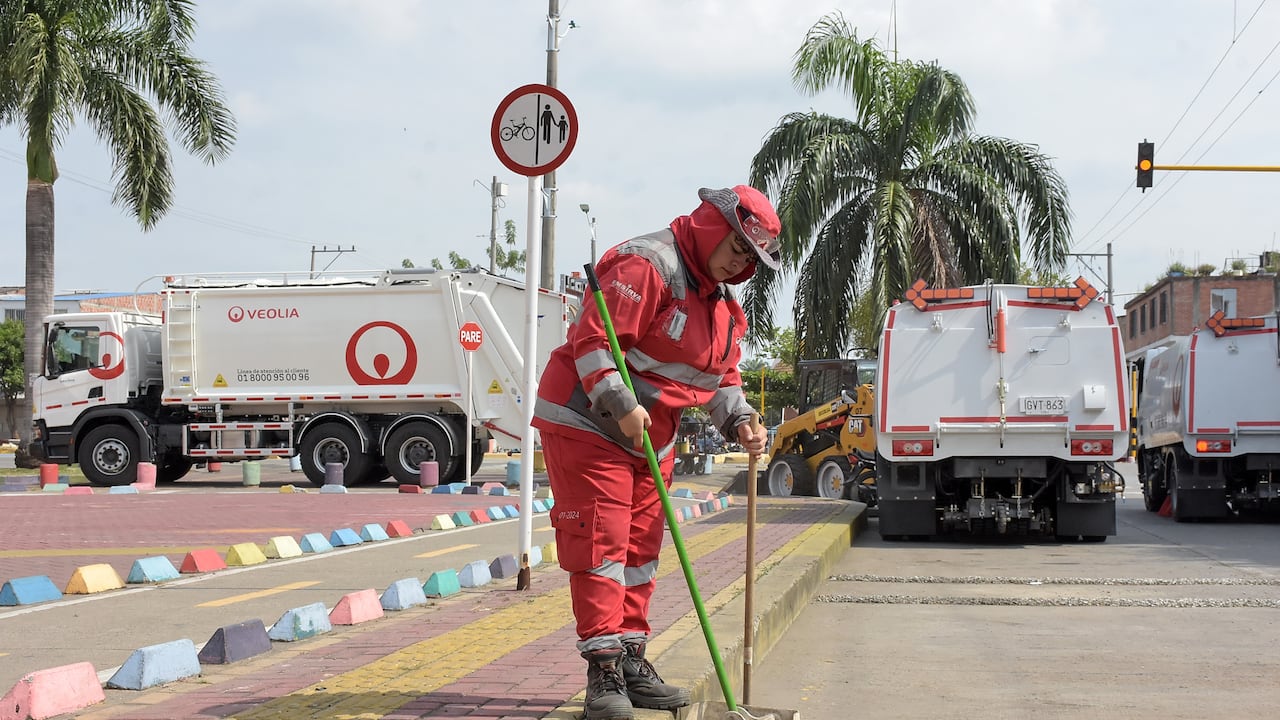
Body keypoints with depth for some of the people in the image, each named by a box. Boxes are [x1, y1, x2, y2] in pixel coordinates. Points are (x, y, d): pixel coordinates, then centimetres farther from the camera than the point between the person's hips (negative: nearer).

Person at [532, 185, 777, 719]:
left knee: (640, 546, 13)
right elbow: (593, 339, -26)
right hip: (586, 422, -9)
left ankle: (630, 664, 22)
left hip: (651, 437, 9)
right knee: (601, 542, -10)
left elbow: (721, 377, 17)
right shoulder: (646, 264, -19)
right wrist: (622, 407, -32)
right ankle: (604, 671, -8)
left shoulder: (722, 304, 11)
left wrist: (738, 422, -2)